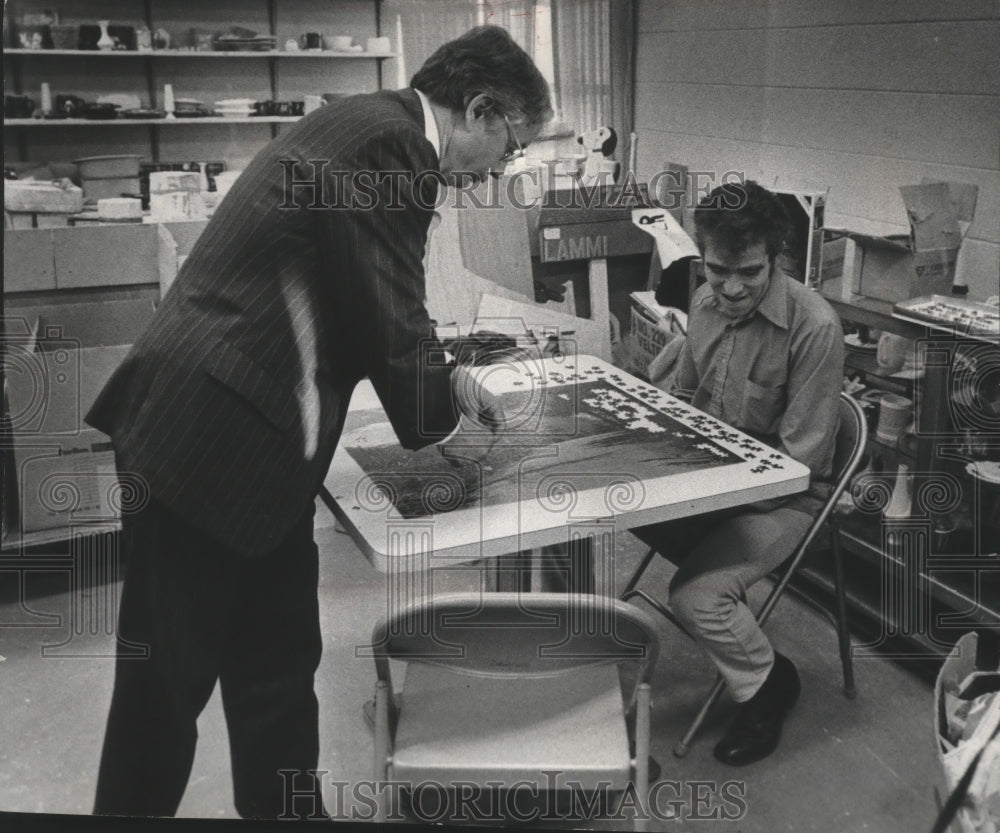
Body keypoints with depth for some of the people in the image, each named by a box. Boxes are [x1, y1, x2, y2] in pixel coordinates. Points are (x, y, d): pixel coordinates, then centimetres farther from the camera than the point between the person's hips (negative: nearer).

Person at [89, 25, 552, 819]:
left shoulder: (371, 126, 15)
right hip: (206, 445, -10)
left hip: (259, 449, 10)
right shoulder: (389, 142, -16)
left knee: (280, 670, 17)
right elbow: (386, 317, -17)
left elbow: (373, 307, 23)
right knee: (168, 681, 7)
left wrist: (446, 378, 17)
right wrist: (442, 421, 0)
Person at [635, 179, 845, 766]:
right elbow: (681, 390, 15)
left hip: (782, 496, -7)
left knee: (694, 595, -23)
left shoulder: (814, 326, -24)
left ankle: (769, 684, 8)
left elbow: (800, 458, -22)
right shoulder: (707, 302, -2)